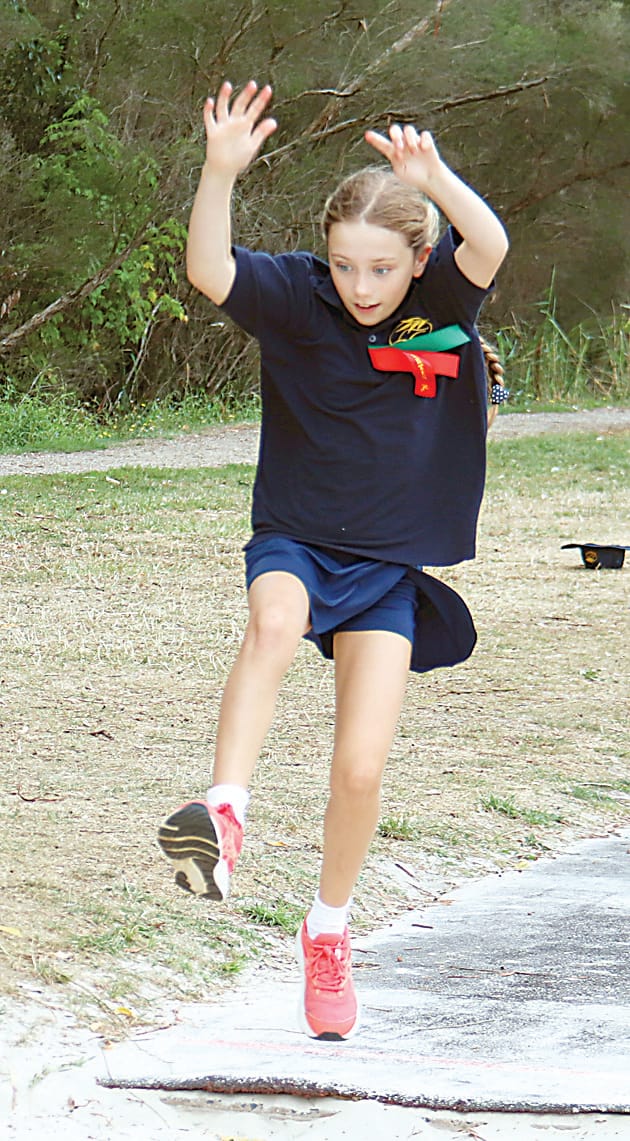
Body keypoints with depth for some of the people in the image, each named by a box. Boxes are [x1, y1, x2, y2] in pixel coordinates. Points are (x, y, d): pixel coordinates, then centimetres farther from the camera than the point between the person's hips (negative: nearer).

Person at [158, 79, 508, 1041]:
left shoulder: (441, 304, -7)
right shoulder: (297, 297, -8)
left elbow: (490, 248, -28)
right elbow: (209, 272, -25)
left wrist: (434, 181, -46)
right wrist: (220, 174, -41)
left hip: (389, 568, 1)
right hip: (293, 541, -1)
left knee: (361, 771, -5)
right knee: (276, 623, -38)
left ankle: (330, 928, 20)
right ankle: (222, 815, -42)